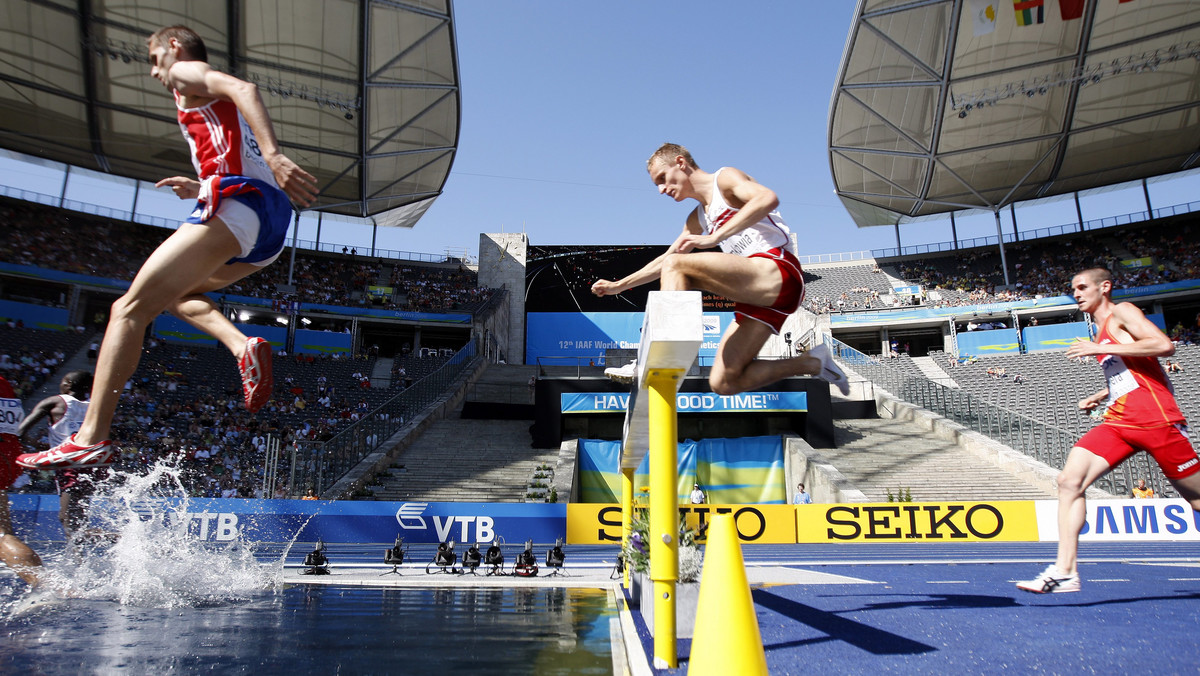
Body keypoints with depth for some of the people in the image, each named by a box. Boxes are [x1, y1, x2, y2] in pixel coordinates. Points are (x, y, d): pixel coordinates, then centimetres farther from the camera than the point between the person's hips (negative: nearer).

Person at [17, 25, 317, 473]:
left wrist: (274, 156, -28)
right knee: (173, 292, 26)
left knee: (130, 309, -8)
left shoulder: (186, 71, 11)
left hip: (235, 203, -9)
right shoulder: (220, 103, 36)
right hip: (271, 229, 9)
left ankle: (91, 439, -14)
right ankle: (243, 346, -1)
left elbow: (244, 89, -12)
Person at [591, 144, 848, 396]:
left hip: (778, 273, -9)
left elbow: (768, 199, -20)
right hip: (759, 292, 9)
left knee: (677, 265, -18)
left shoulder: (725, 179, 1)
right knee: (724, 383, 1)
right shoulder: (697, 220, 25)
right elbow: (664, 260, 33)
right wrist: (619, 285, 28)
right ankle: (812, 363, 12)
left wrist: (714, 238, -25)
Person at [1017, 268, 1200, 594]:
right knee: (1070, 480, -13)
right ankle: (1065, 571, -17)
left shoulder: (1122, 312, -1)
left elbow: (1164, 346, -17)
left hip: (1154, 418, -7)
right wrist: (1100, 396, 20)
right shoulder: (1103, 330, 22)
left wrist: (1100, 349, -17)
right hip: (1118, 421, 7)